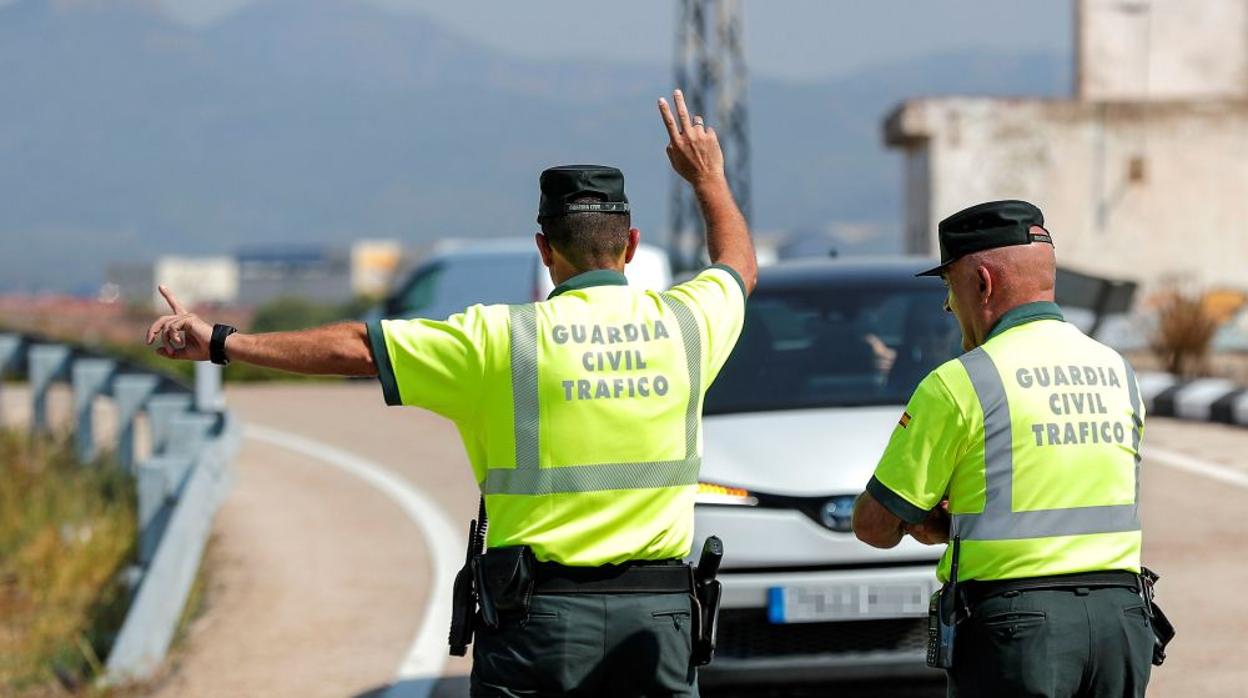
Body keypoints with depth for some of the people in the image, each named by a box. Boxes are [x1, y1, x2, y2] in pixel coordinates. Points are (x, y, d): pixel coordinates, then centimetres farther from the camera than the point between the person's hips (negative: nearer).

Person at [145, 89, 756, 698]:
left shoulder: (501, 339, -6)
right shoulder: (686, 325, 4)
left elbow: (355, 348, -3)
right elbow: (739, 264, 28)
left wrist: (221, 343, 5)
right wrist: (709, 178, 44)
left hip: (537, 612, -2)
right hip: (657, 615, 3)